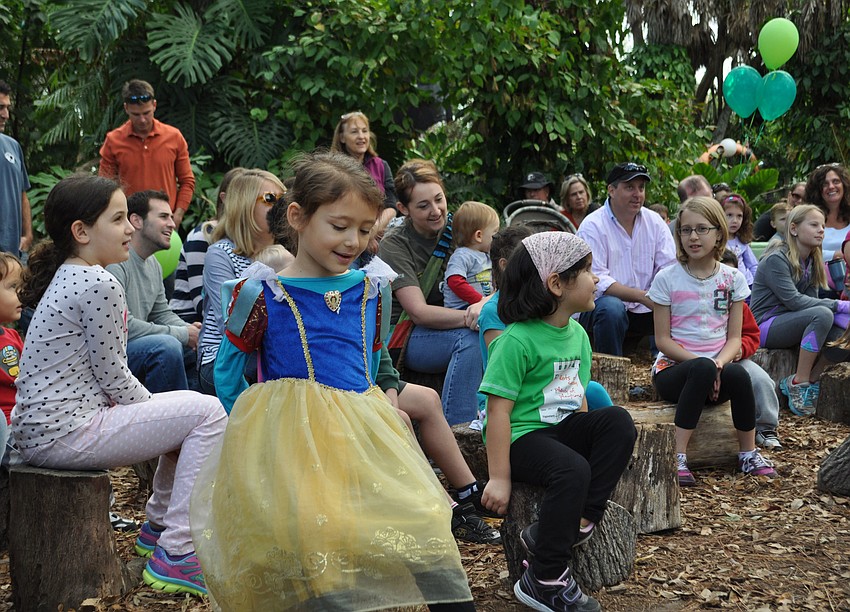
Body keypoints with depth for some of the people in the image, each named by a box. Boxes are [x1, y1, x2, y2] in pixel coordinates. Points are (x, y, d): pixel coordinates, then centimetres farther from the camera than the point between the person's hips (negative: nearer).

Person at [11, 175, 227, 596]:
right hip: (64, 436, -10)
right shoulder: (100, 285, -18)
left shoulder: (67, 277, 14)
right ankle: (176, 557, -7)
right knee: (207, 413, -8)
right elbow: (113, 376, -14)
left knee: (189, 407, 21)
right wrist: (154, 406, 3)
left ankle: (159, 526, 31)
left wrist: (151, 405, 10)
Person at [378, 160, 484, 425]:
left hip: (448, 327, 4)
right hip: (403, 336, -4)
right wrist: (470, 317, -33)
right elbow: (419, 312, -20)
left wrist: (484, 304, -29)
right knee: (469, 337, -33)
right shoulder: (395, 245, -12)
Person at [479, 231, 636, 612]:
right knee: (572, 470, -32)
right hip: (521, 436, -8)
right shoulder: (518, 340, -16)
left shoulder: (577, 334, 9)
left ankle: (579, 524, -16)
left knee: (618, 421, -16)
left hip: (563, 428, 8)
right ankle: (544, 581, -19)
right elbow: (498, 410, -17)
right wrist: (499, 477, -18)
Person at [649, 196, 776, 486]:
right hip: (673, 369, -2)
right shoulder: (667, 279, -2)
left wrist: (720, 362, -19)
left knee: (737, 374, -33)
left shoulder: (732, 279, 6)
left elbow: (735, 337, 3)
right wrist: (703, 362, -19)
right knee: (702, 369, -38)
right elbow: (663, 340, -5)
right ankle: (678, 457, -34)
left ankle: (748, 452, -11)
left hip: (716, 370, 3)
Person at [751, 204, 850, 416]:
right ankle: (799, 382, -23)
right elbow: (793, 300, -23)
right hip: (766, 326, -7)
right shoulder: (776, 260, -14)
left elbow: (810, 298, 4)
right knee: (822, 315, -32)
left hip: (790, 323, 7)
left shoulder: (812, 262, 11)